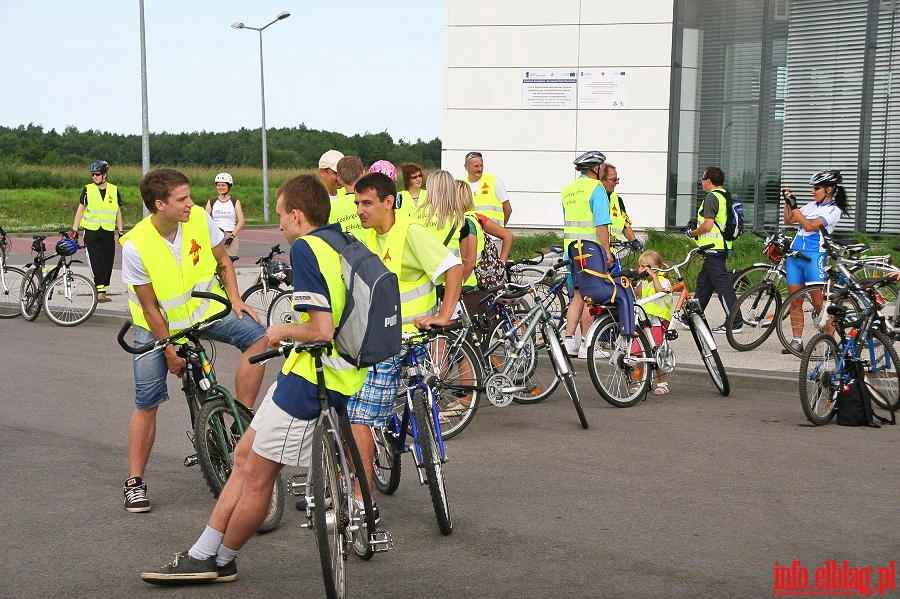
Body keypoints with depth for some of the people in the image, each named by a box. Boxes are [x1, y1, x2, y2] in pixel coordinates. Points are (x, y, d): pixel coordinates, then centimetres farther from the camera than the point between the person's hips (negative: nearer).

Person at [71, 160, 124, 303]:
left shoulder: (114, 190, 7)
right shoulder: (87, 189, 2)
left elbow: (118, 212, 14)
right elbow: (80, 209, 6)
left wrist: (121, 231, 11)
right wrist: (74, 230, 1)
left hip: (108, 232, 2)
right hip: (91, 231, -2)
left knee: (108, 262, 1)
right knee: (96, 263, -11)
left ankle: (102, 290, 10)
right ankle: (100, 291, -15)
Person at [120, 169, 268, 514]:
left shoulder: (199, 218, -17)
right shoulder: (135, 246, -25)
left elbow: (222, 260, 2)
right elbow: (150, 307, -17)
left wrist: (235, 300, -9)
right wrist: (170, 353, -13)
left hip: (205, 309, 3)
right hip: (159, 325, -2)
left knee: (257, 336, -22)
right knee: (146, 403, -3)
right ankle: (135, 482, 10)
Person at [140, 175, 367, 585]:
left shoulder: (305, 248, -18)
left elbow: (321, 330, -27)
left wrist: (281, 331, -9)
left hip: (309, 382, -10)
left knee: (257, 477, 6)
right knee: (246, 456, 15)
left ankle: (221, 561, 23)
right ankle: (202, 555, 21)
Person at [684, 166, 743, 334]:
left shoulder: (711, 197, -16)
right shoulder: (725, 196, 15)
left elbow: (708, 226, -22)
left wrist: (692, 233, -5)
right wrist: (696, 225, 19)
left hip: (713, 249, -10)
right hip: (722, 246, 10)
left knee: (722, 284, -9)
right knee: (703, 282, 17)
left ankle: (735, 321, -9)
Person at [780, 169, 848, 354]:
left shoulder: (834, 210, -5)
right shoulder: (811, 206, 17)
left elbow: (810, 226, -16)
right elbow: (788, 220, 21)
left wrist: (794, 206, -15)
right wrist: (787, 201, 10)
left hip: (814, 257, -7)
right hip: (794, 255, 7)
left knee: (819, 303, -7)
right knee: (795, 301, 6)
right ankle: (797, 341, 11)